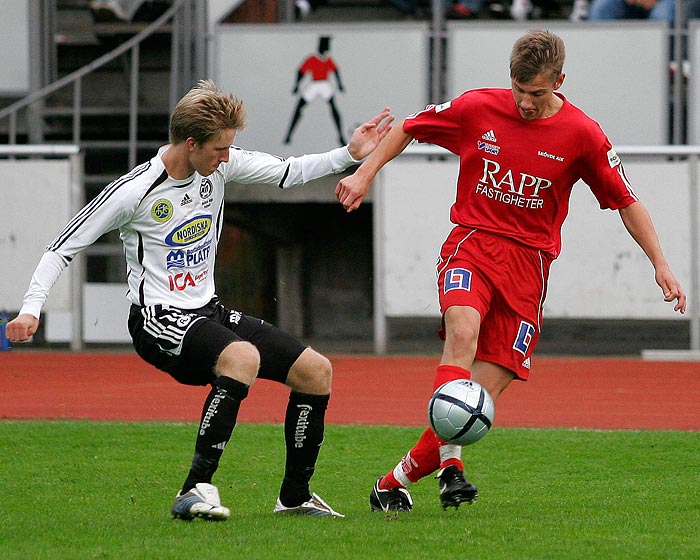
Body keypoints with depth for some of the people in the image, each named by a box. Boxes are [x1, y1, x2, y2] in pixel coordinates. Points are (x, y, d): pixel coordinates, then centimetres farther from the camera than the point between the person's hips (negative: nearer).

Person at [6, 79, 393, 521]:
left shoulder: (220, 165, 2)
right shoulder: (134, 191, -15)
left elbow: (287, 173, 16)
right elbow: (64, 247, -9)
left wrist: (351, 155, 3)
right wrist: (31, 309, -20)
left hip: (208, 311, 8)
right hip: (159, 319, -8)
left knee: (315, 370, 0)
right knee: (243, 356, -37)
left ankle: (295, 497, 14)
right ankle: (197, 490, -35)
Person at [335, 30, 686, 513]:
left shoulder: (582, 135, -3)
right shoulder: (478, 108, -2)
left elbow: (626, 201, 6)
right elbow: (410, 128, 13)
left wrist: (660, 265, 2)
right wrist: (365, 173, 6)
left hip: (528, 261, 1)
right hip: (472, 243, -1)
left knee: (489, 387, -8)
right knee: (463, 330, -33)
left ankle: (396, 482, 2)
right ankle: (450, 461, -38)